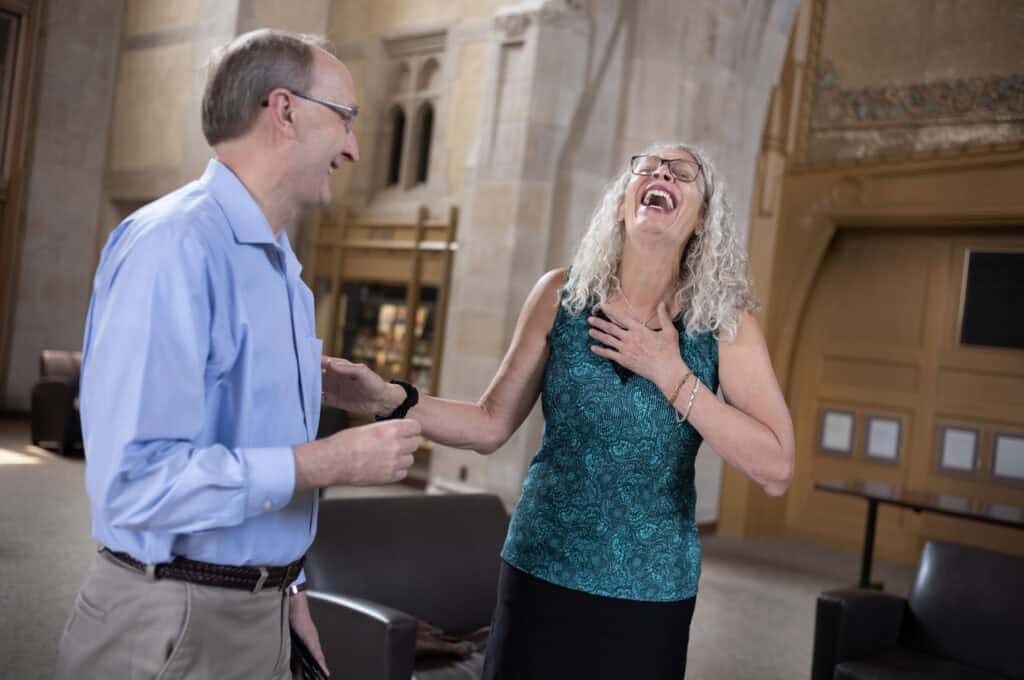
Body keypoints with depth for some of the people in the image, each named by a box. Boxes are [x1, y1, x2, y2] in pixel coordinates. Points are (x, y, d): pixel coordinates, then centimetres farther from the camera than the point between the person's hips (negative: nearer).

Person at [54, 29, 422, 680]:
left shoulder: (281, 265, 8)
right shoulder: (174, 245, -20)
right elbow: (134, 479, -27)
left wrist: (283, 588, 13)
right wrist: (330, 462, -22)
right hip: (172, 623, -8)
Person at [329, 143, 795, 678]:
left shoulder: (726, 322, -8)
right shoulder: (562, 294, -5)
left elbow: (776, 470, -15)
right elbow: (491, 424, -1)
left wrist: (670, 374, -19)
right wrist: (385, 396, -14)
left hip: (649, 594, 0)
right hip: (543, 573, 1)